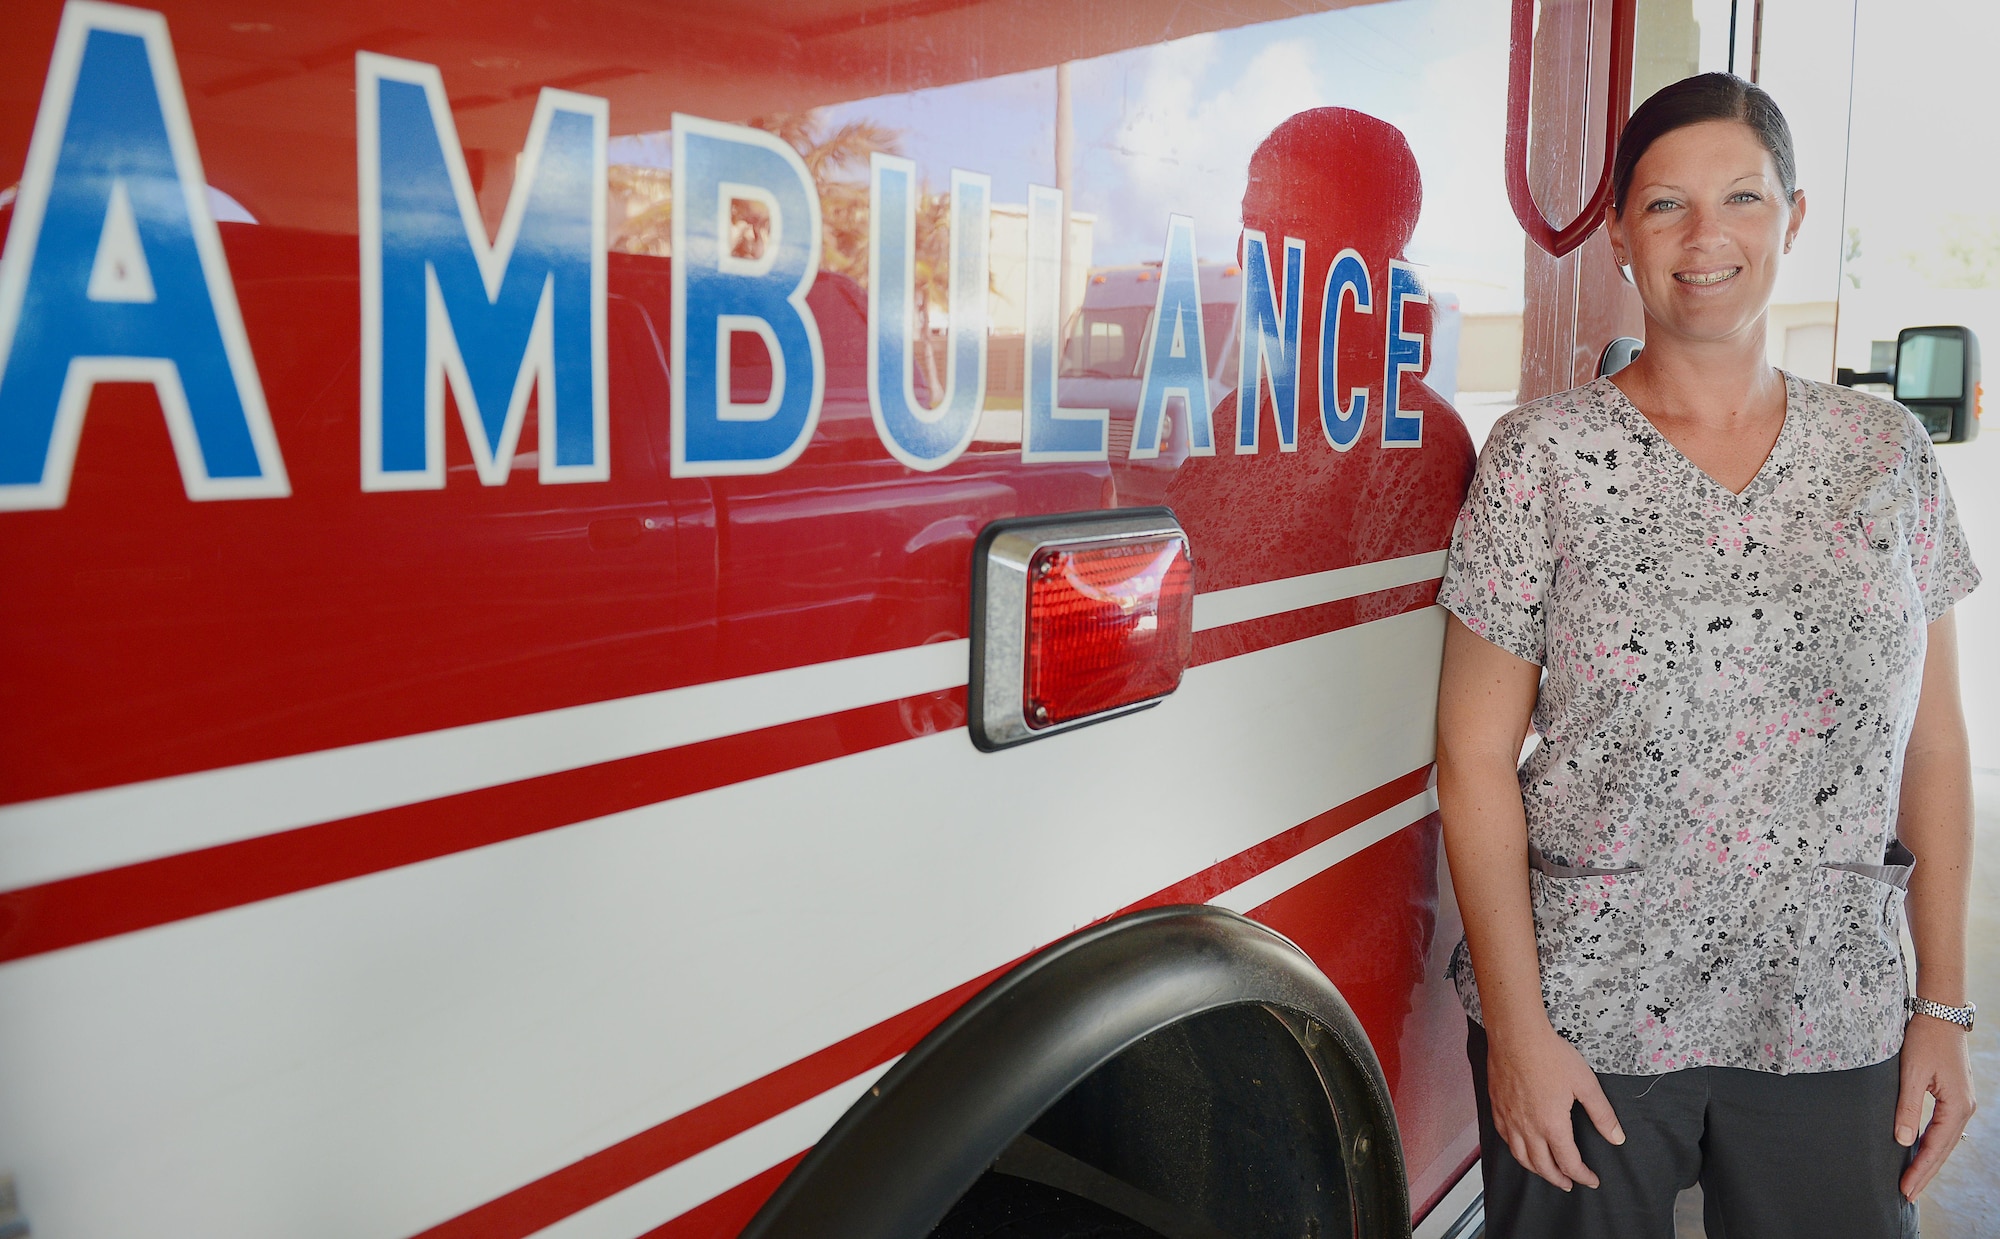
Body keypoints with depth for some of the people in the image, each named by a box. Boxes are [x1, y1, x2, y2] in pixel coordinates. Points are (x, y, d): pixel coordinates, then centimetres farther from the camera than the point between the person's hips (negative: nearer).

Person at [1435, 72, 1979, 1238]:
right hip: (1584, 1021, -3)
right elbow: (1476, 757, -8)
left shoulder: (1889, 453, 4)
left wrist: (1944, 1006, 5)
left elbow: (1933, 745, 7)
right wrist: (1515, 1027, -11)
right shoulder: (1544, 456, -7)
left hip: (1833, 1023, 3)